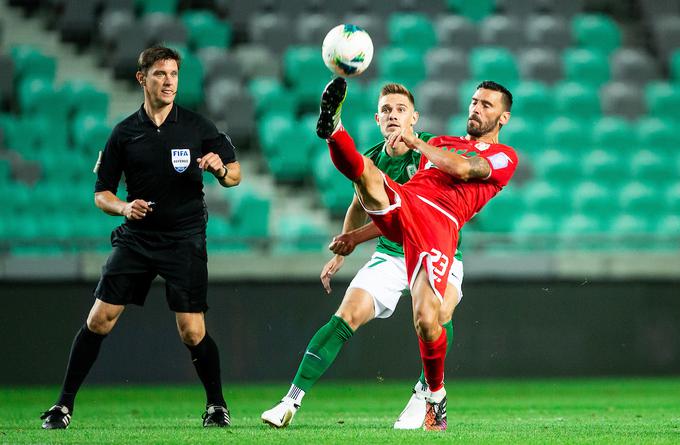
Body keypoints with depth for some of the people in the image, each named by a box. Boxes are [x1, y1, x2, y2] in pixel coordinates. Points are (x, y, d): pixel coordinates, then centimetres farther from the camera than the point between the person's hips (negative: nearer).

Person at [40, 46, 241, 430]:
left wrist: (220, 169, -18)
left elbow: (235, 174, 5)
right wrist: (124, 207, -14)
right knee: (100, 318, -6)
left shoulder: (197, 127, 0)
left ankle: (217, 405, 13)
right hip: (136, 238, 1)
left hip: (185, 240, -1)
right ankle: (64, 405, 3)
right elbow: (101, 193, 7)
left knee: (192, 332, -8)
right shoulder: (125, 133, 3)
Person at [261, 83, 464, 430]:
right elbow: (359, 207, 23)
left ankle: (424, 393, -14)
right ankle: (291, 402, -13)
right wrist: (339, 255, 20)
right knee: (346, 317, -13)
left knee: (439, 311, -33)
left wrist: (356, 237, -23)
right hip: (390, 256, 4)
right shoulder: (371, 161, 2)